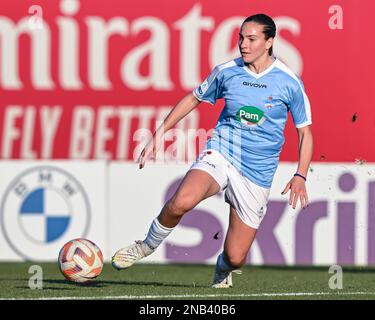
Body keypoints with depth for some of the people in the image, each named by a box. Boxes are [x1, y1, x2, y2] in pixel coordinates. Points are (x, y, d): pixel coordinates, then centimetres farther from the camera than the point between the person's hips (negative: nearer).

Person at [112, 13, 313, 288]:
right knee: (182, 202, -34)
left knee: (235, 258, -3)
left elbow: (305, 132, 4)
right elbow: (194, 98, 18)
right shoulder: (226, 72, 0)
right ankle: (147, 246, -5)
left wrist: (300, 176, -8)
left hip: (257, 173, 0)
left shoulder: (289, 82, -5)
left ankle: (223, 269, 37)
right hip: (220, 152, 0)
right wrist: (160, 132, 11)